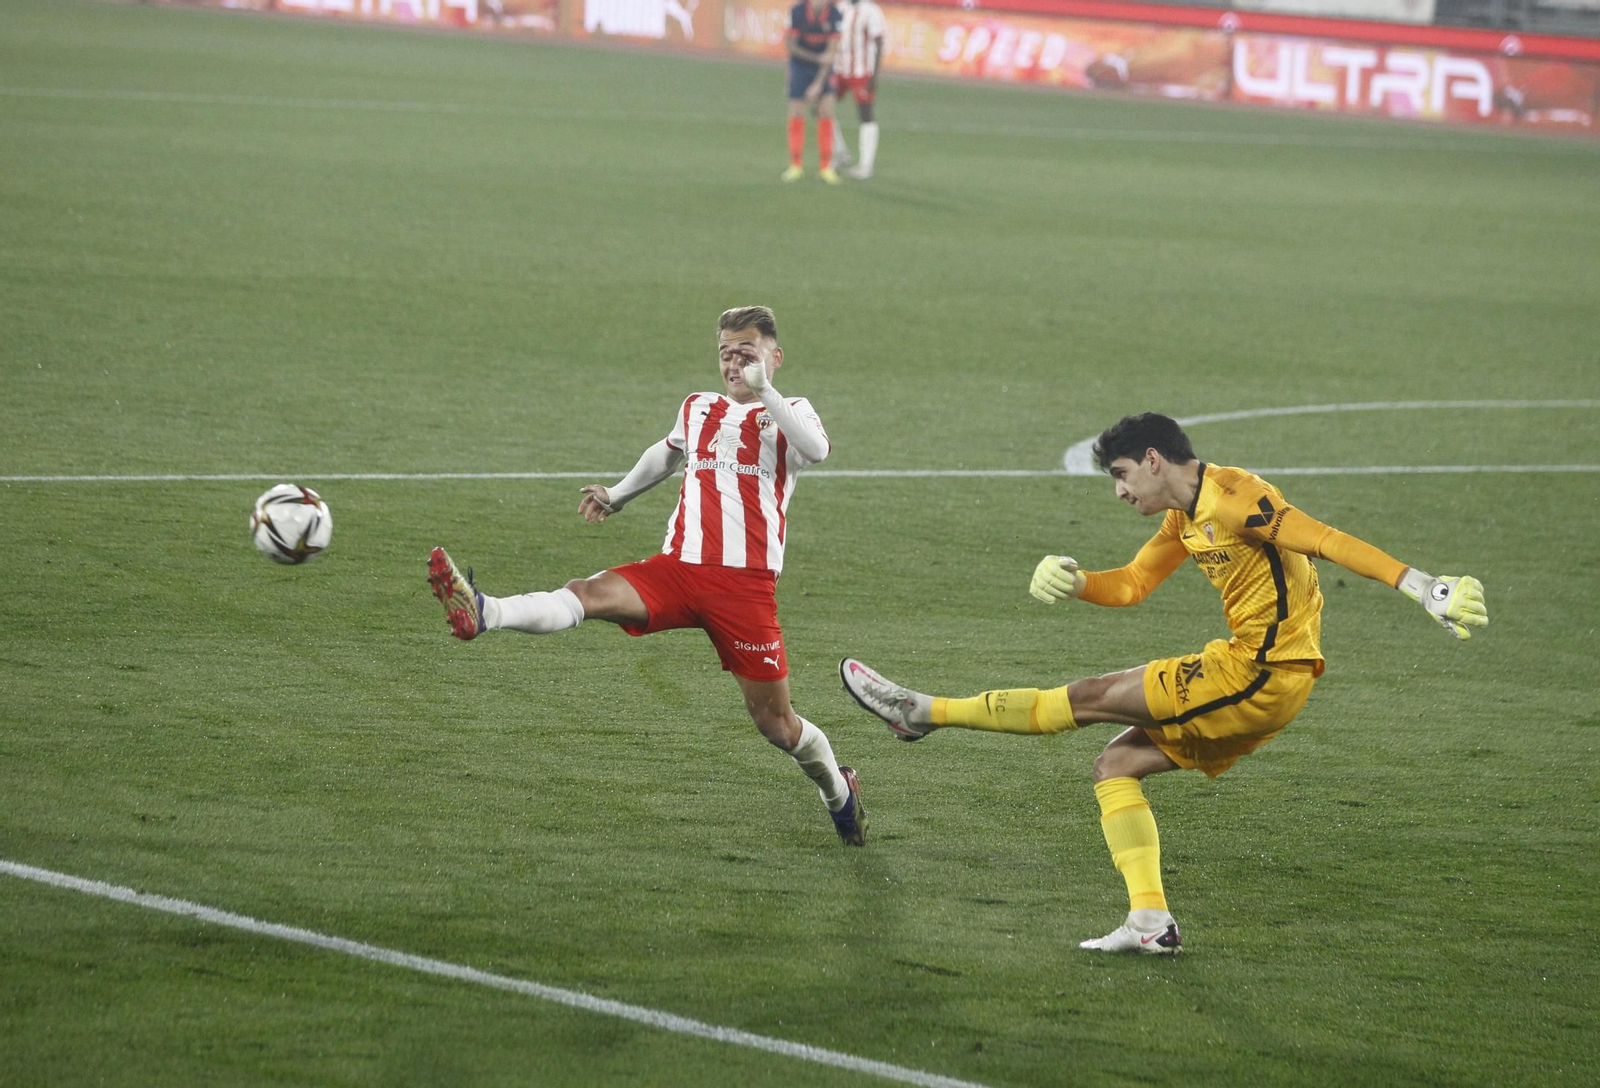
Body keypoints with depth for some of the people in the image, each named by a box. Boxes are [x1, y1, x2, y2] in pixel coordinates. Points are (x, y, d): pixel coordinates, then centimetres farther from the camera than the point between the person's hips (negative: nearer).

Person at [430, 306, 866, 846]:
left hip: (746, 584, -3)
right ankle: (482, 613, -47)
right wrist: (616, 496, 39)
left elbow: (817, 448, -22)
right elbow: (668, 454, 42)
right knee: (587, 594, -24)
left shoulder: (788, 413, 4)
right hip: (677, 570, 3)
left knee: (774, 720, 2)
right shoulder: (697, 409, 18)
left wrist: (762, 391, -28)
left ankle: (839, 790, 28)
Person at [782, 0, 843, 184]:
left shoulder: (834, 15, -18)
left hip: (823, 68, 1)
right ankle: (795, 167, 7)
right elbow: (790, 44, -13)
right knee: (796, 115, -3)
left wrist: (818, 85, -19)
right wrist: (817, 58, -22)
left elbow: (831, 51, -16)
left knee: (826, 113, -8)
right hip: (800, 64, -1)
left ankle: (826, 167, -2)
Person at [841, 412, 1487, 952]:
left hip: (1258, 674, -10)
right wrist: (1074, 582, 0)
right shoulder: (1184, 519, 17)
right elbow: (1132, 584, 22)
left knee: (1088, 699, -2)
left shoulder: (1230, 498, -14)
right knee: (1116, 766, 10)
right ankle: (1151, 921, 0)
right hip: (1257, 684, 10)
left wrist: (1424, 588, -28)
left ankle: (923, 712, 8)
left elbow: (1328, 541, -21)